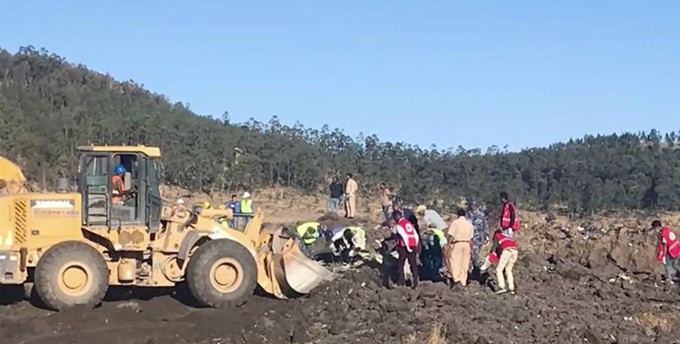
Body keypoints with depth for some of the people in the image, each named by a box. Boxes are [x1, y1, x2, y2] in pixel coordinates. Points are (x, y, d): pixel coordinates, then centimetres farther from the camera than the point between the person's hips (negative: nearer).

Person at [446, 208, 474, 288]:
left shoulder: (455, 222, -1)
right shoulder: (469, 224, 12)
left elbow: (451, 235, -7)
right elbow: (471, 238, 10)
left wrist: (448, 245, -3)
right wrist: (471, 248, 16)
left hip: (457, 243, -4)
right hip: (467, 244, 4)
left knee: (454, 261, -1)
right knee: (464, 263, 7)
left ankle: (456, 278, -16)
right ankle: (463, 282, 9)